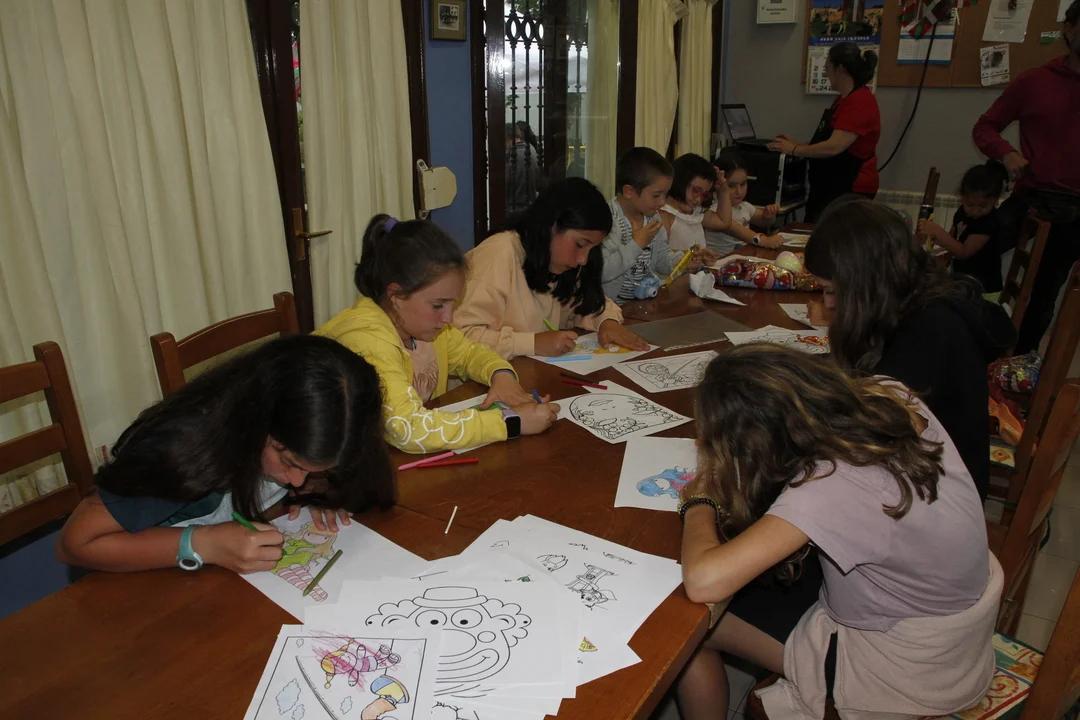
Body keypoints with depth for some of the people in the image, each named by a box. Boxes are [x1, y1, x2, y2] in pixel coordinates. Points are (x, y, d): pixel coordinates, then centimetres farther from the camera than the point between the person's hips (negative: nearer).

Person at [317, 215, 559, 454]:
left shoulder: (420, 320, -4)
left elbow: (469, 352, 13)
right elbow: (409, 429, -37)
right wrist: (512, 420, -32)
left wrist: (502, 376, -8)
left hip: (415, 455, 7)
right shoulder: (365, 341, -26)